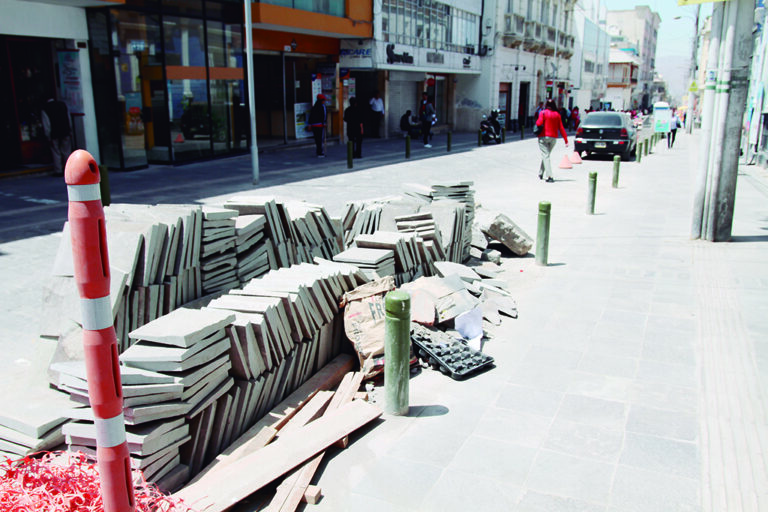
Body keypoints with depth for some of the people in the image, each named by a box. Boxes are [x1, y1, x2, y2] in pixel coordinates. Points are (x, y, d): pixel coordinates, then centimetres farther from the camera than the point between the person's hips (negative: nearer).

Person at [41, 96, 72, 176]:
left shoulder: (45, 108, -3)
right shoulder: (63, 104, 6)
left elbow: (46, 125, -5)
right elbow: (69, 119, 8)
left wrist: (49, 137, -2)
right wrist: (70, 131, 14)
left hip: (54, 134, -3)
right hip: (66, 133, 3)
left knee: (56, 153, 5)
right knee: (67, 152, 9)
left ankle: (58, 171, 7)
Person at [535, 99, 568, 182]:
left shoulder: (543, 112, -7)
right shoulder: (557, 114, 5)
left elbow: (539, 123, -18)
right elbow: (561, 128, 3)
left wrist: (537, 121, 6)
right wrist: (566, 140, 4)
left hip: (543, 137, -4)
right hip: (553, 138, 4)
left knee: (545, 156, -6)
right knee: (546, 155, 19)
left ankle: (549, 176, -18)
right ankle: (541, 174, 29)